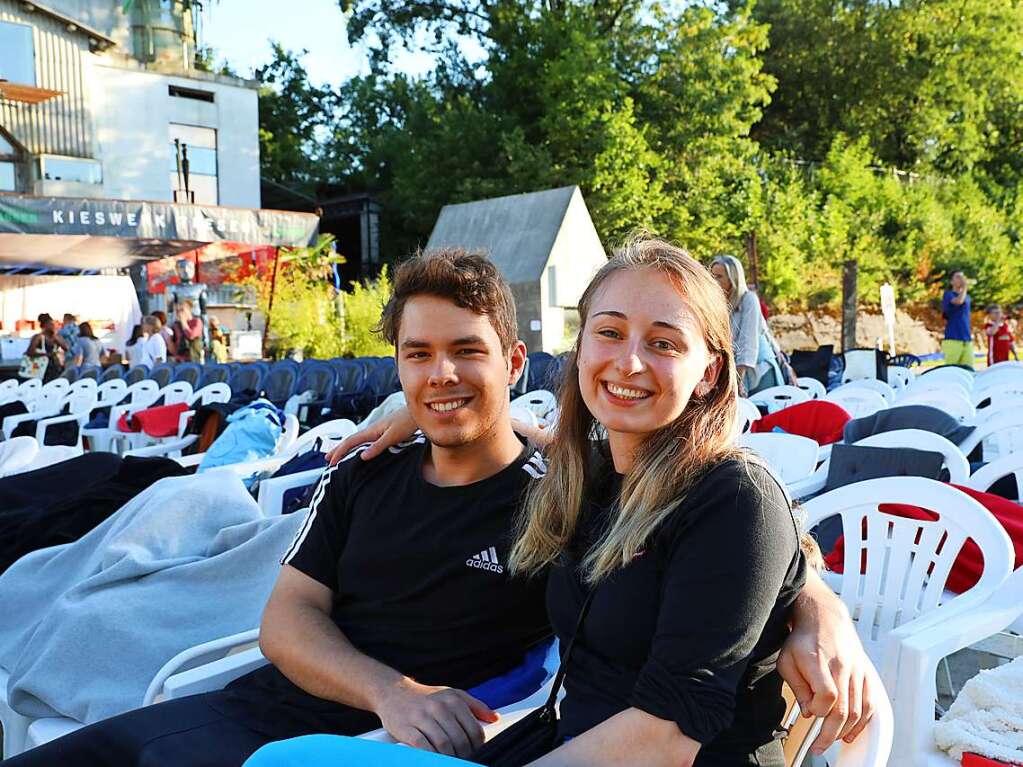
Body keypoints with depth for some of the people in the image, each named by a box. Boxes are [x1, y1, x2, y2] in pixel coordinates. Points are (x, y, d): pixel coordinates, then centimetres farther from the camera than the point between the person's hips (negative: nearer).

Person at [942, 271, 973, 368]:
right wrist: (965, 287, -5)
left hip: (967, 341, 6)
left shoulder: (967, 296, 21)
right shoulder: (948, 294, 2)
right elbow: (958, 301, -18)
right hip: (952, 339, -6)